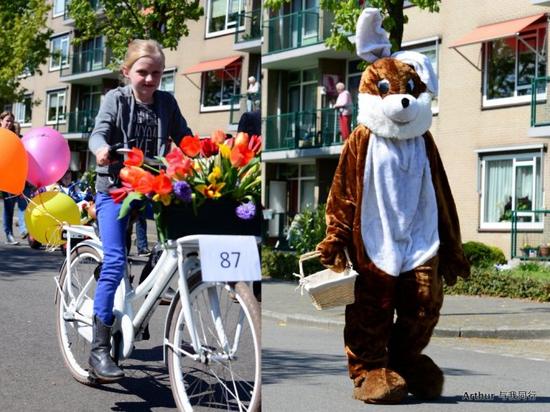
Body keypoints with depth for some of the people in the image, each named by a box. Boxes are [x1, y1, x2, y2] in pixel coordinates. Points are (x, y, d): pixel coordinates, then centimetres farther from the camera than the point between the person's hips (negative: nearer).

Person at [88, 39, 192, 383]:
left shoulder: (167, 103, 7)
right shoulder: (115, 99, -2)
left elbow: (185, 138, 7)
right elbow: (99, 133, -14)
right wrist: (102, 149, -37)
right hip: (115, 189, -4)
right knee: (115, 262, -17)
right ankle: (99, 349, -16)